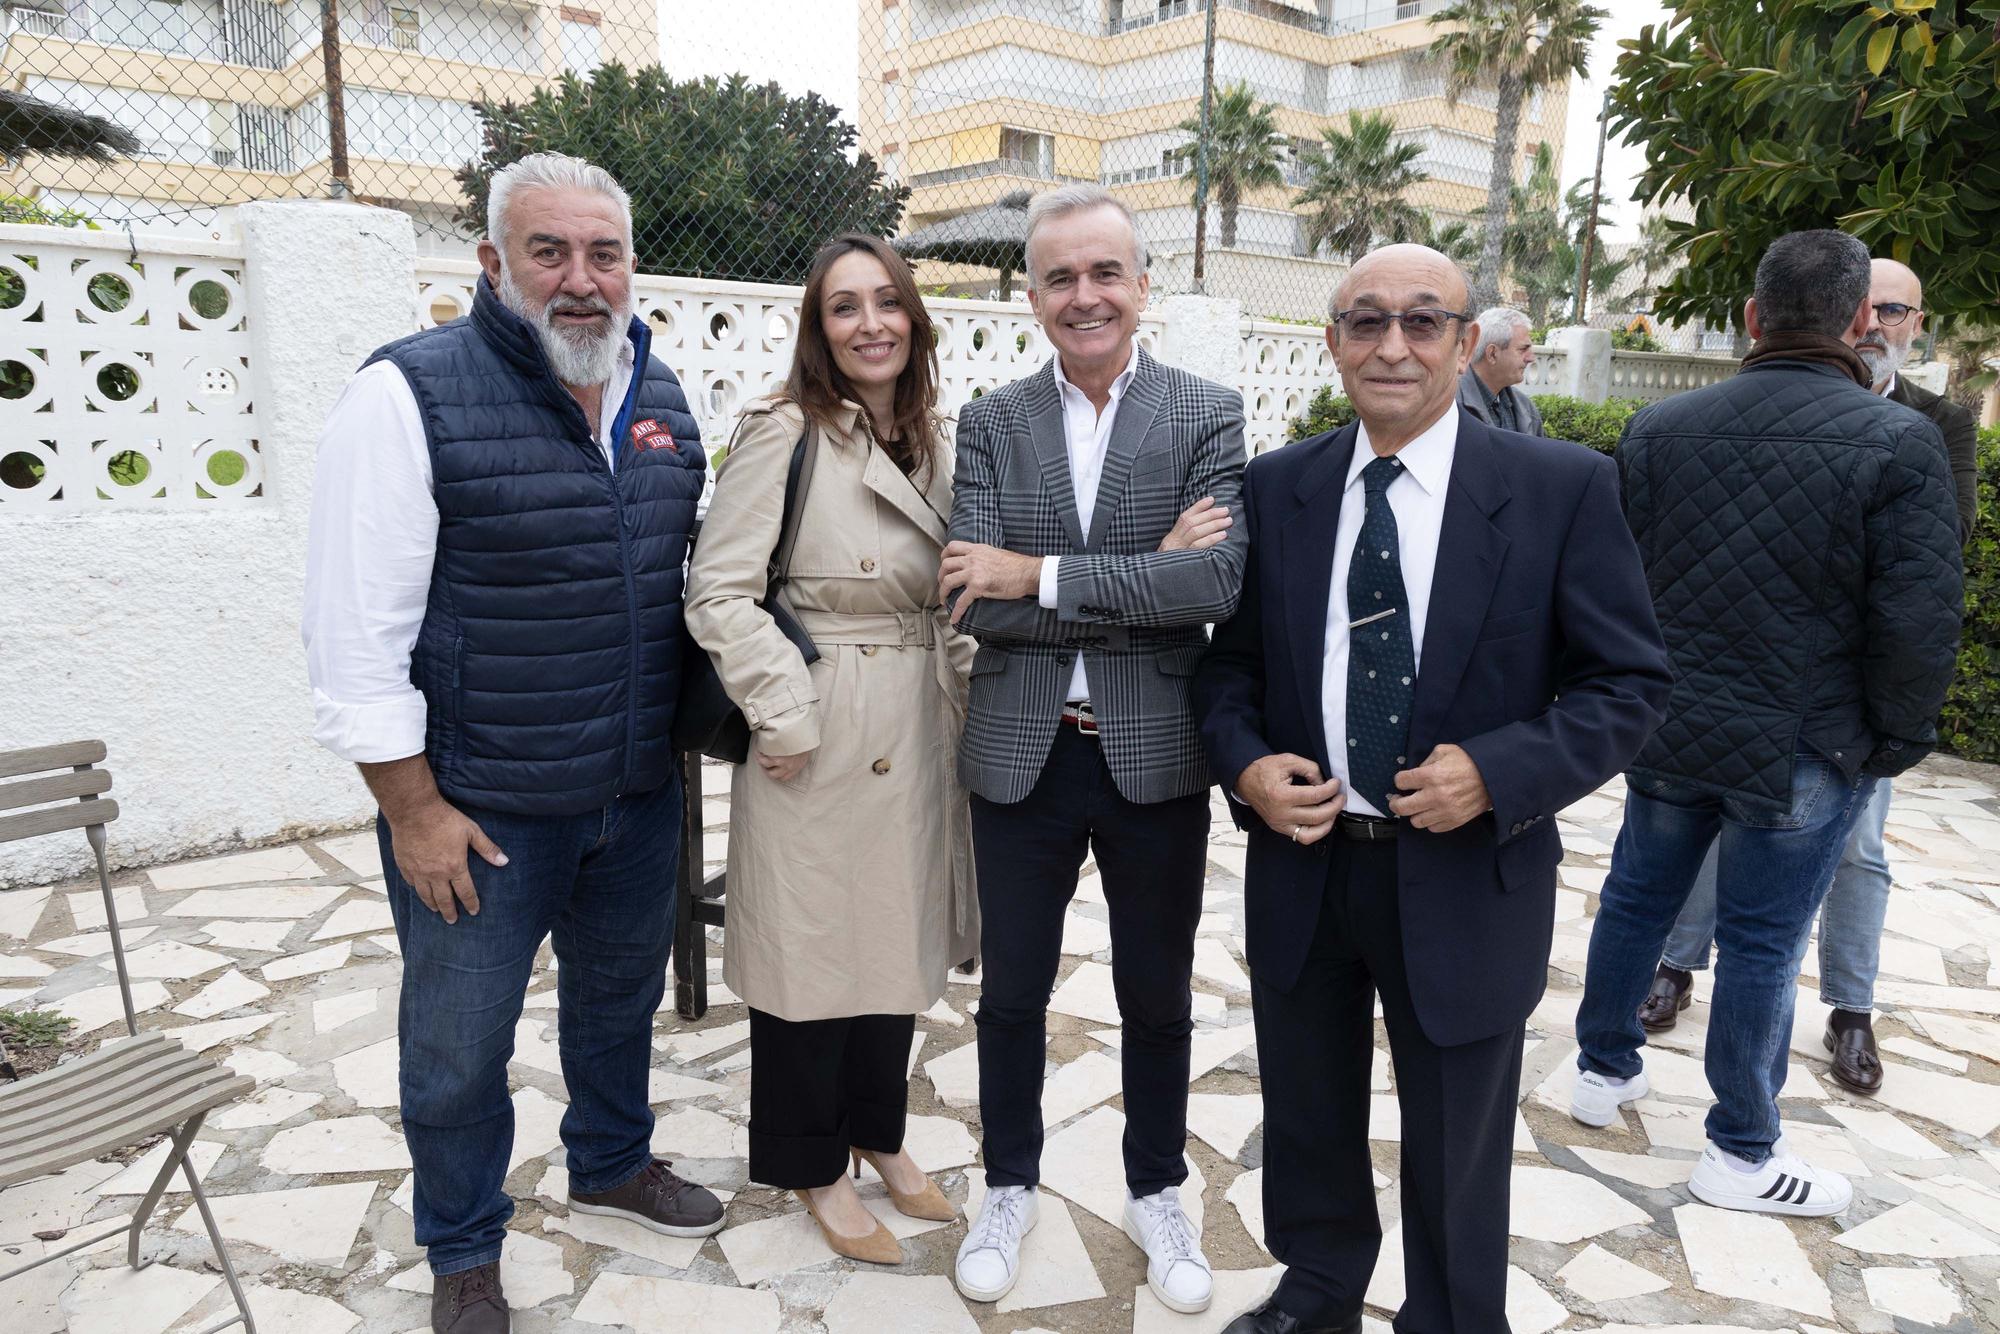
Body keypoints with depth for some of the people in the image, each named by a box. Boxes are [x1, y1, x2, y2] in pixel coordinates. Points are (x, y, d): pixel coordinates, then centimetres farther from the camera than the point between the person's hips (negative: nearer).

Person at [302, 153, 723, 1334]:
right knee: (460, 1046, 12)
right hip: (478, 807, -5)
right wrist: (414, 809, -16)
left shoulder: (661, 398, 4)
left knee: (622, 994, 24)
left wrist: (688, 737, 10)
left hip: (640, 794, 6)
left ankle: (613, 1164, 49)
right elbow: (360, 629, -16)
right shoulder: (414, 394, -15)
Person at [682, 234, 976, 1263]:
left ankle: (878, 1131, 40)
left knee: (899, 936, 18)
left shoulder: (927, 437, 10)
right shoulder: (783, 432, -12)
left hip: (917, 730, 7)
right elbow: (718, 593, -16)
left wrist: (973, 683, 5)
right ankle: (814, 1166, 29)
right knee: (813, 943, 7)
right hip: (823, 738, -7)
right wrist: (787, 716, -17)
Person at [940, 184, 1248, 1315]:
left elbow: (1219, 584, -19)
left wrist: (1040, 572, -19)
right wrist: (1149, 579, -18)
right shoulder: (992, 424, 0)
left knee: (1158, 997, 16)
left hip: (1154, 756, -1)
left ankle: (1158, 1192, 40)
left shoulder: (1209, 415, -4)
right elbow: (978, 602, -12)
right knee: (1013, 994, 16)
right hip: (1023, 755, 1)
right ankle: (1012, 1188, 40)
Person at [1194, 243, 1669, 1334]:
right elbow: (1231, 661, 7)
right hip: (1301, 866, 3)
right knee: (1307, 1121, 24)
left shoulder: (1563, 488, -9)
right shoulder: (1277, 487, 0)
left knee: (1454, 1154, 17)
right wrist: (1245, 764, -12)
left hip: (1465, 884, -3)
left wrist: (1497, 773, -21)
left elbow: (1629, 682, -7)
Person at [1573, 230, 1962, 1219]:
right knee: (1762, 943, 8)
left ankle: (1605, 1071, 36)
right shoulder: (1899, 443, -13)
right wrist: (1893, 746, 0)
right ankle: (1740, 1155, 23)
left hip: (1664, 731, 4)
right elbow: (1917, 627, -14)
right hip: (1805, 751, -3)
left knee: (1636, 900, 19)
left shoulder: (1656, 429, -2)